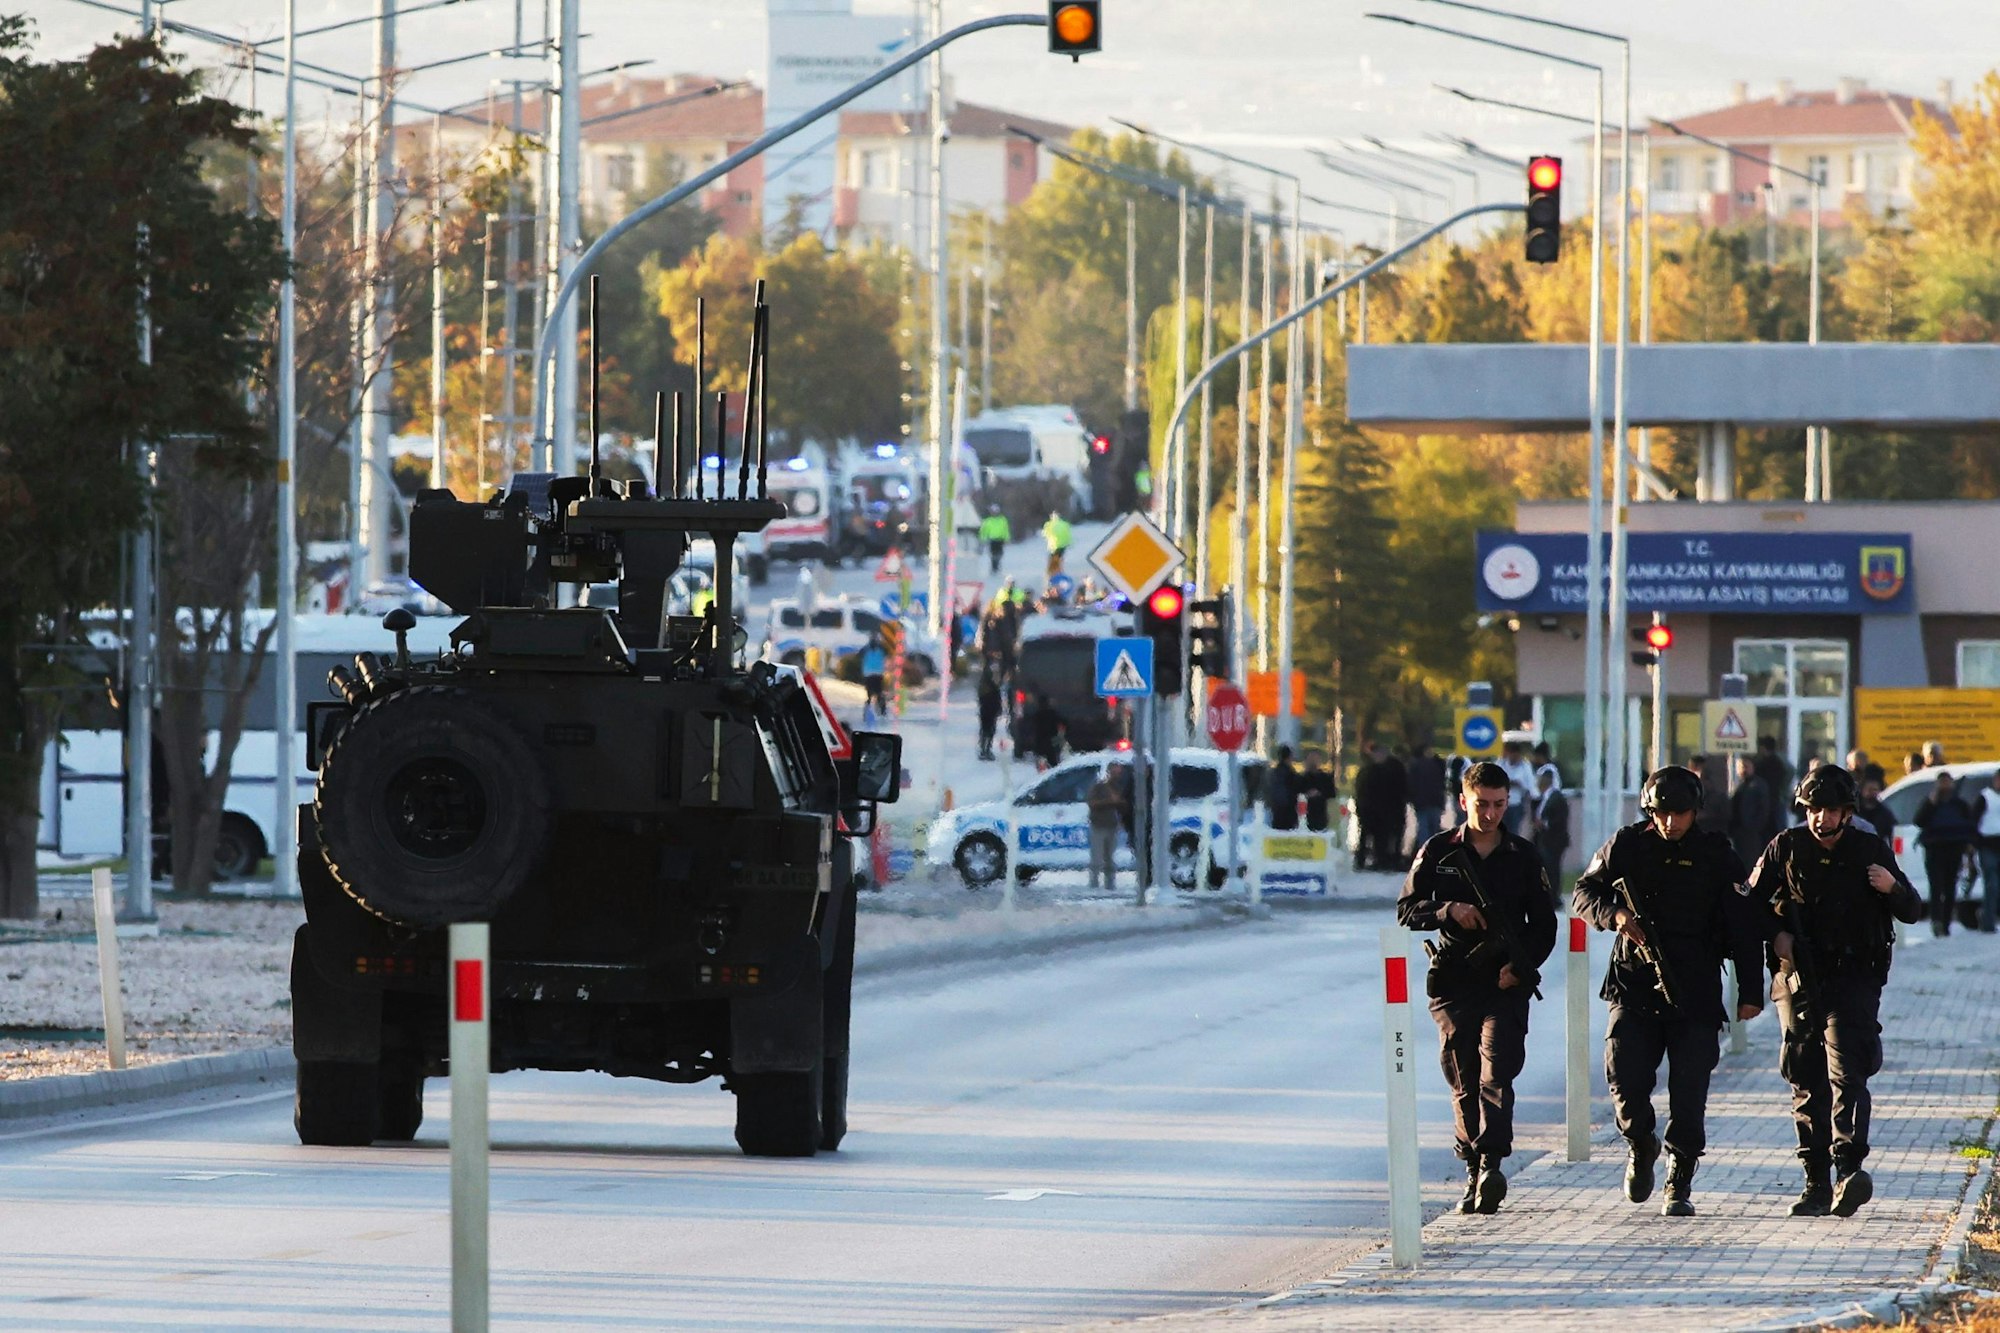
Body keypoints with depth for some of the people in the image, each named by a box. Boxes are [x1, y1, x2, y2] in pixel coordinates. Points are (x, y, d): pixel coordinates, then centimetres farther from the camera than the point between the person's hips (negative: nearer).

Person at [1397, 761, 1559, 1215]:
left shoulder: (1523, 856, 8)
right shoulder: (1438, 852, 7)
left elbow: (1544, 925, 10)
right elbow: (1407, 913, 6)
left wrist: (1521, 966, -7)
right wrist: (1447, 912, -14)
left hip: (1506, 984, -1)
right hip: (1454, 982, 1)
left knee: (1496, 1074, -17)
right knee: (1464, 1082, 3)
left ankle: (1492, 1164, -27)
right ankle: (1473, 1171, 11)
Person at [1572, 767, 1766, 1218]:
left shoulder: (1717, 855, 2)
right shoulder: (1627, 846, 5)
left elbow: (1744, 926, 3)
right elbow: (1583, 893, 12)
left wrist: (1750, 992, -3)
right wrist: (1614, 915, -11)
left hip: (1695, 994, -1)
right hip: (1633, 985, 1)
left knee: (1689, 1092, -4)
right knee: (1625, 1077, -10)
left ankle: (1680, 1184, 7)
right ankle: (1641, 1146, 21)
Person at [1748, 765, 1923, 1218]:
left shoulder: (1871, 851, 5)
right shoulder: (1786, 849, 5)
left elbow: (1913, 912, 9)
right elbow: (1752, 903, 14)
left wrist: (1893, 888, -12)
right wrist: (1774, 934, -5)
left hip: (1854, 980, -2)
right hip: (1800, 978, 2)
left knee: (1847, 1071, -18)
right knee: (1807, 1082, 3)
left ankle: (1849, 1169, -30)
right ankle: (1817, 1185, 9)